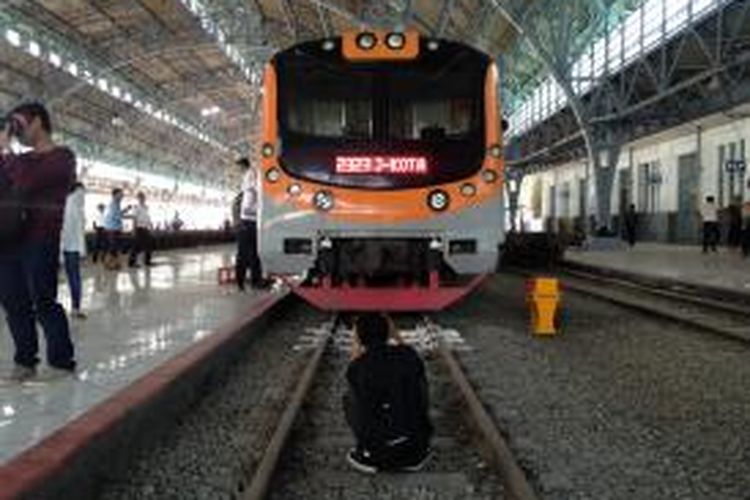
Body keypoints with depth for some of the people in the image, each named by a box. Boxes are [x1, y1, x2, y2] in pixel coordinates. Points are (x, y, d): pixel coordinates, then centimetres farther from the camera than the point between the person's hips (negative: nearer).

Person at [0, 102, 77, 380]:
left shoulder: (62, 157, -6)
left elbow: (27, 183, -20)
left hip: (40, 242, -8)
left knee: (43, 303, -6)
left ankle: (62, 361, 4)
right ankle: (25, 360, 19)